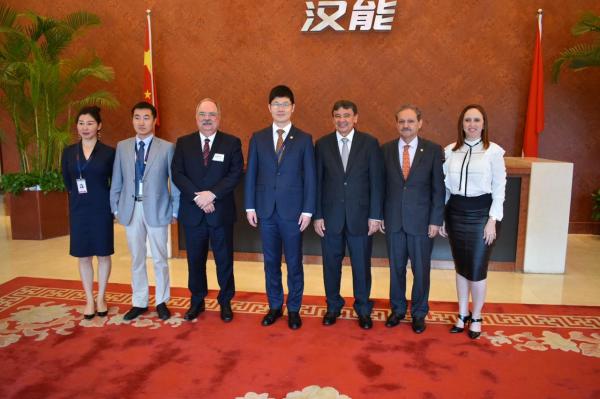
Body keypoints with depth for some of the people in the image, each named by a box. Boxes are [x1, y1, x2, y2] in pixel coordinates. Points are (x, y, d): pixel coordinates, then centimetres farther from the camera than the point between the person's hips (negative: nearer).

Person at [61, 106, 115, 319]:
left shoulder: (108, 152, -5)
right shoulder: (68, 152, 2)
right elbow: (67, 182, 11)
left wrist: (107, 200, 2)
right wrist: (80, 196, 9)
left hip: (101, 209, -2)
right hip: (78, 210, 2)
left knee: (103, 254, 7)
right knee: (83, 256, 8)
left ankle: (101, 298, 22)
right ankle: (89, 300, 21)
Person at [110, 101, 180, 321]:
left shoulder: (167, 147, -2)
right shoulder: (122, 147, 7)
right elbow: (117, 180, 9)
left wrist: (175, 210, -3)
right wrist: (115, 207, 6)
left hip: (156, 209, -2)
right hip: (131, 209, 3)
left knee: (160, 259, 7)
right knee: (136, 259, 12)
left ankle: (161, 302, 23)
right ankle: (139, 302, 25)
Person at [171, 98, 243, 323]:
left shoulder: (232, 143, 0)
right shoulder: (183, 143, 5)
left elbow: (235, 173, -8)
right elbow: (177, 174, -3)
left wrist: (212, 194, -18)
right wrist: (197, 197, -15)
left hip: (221, 211, -1)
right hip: (192, 212, 2)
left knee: (224, 259, 8)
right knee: (195, 260, 13)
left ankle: (225, 302, 24)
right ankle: (197, 301, 28)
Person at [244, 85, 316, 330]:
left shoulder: (304, 139, 1)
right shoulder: (258, 138, 6)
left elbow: (310, 177, -2)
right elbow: (251, 174, 6)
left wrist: (308, 210, -7)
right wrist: (250, 206, 0)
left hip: (293, 210, -2)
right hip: (265, 210, 2)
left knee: (294, 262, 7)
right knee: (271, 262, 11)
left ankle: (294, 309, 22)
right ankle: (275, 306, 26)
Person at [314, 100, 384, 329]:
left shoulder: (370, 143, -1)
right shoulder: (322, 144, 2)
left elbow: (376, 181, -2)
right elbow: (317, 182, 2)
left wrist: (375, 215, -6)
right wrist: (317, 215, -2)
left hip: (360, 215, -1)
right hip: (330, 216, 1)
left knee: (361, 265, 9)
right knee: (331, 264, 12)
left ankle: (363, 309, 28)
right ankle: (333, 306, 31)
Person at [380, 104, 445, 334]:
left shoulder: (433, 150, -4)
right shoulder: (386, 150, 2)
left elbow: (438, 188, -4)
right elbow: (381, 185, 5)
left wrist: (436, 220, -7)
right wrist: (379, 216, 1)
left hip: (421, 220, -1)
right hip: (393, 220, 2)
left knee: (421, 269, 9)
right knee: (396, 268, 13)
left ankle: (419, 312, 28)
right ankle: (398, 309, 31)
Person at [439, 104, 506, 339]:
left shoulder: (493, 151, -5)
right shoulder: (450, 151, 4)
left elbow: (499, 187, -4)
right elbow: (445, 186, 7)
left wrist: (492, 220, -9)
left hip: (480, 214, -3)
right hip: (455, 213, 3)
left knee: (477, 269, 4)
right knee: (461, 267, 13)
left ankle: (476, 317, 24)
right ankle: (462, 314, 29)